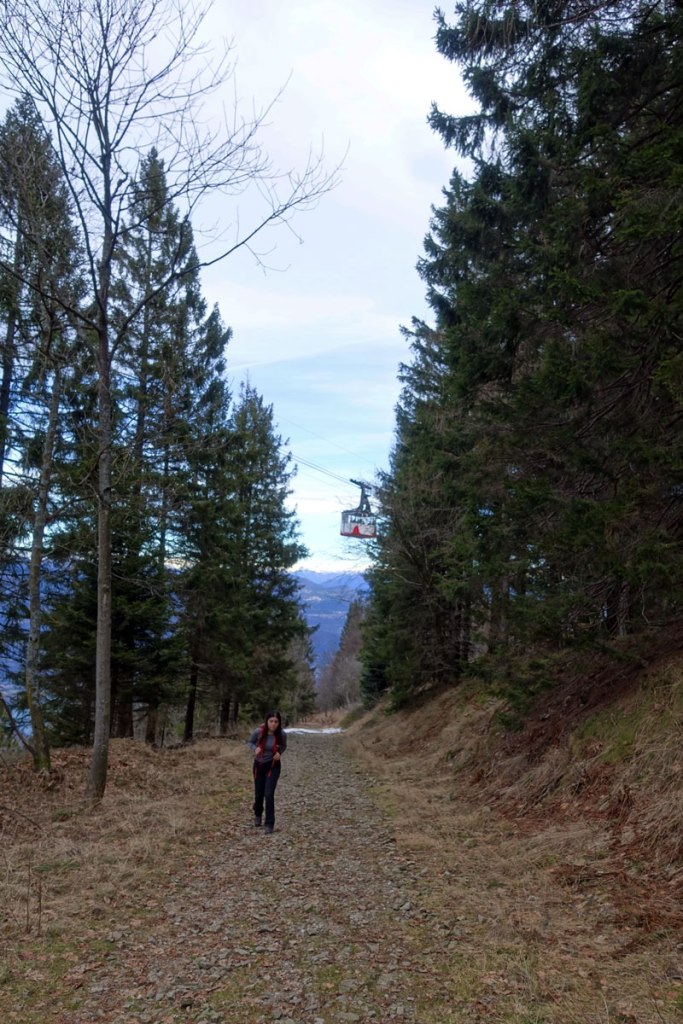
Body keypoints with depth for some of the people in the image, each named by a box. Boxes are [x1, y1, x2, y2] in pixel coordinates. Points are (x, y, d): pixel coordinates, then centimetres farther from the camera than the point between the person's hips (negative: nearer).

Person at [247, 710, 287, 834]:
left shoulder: (282, 734, -19)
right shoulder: (258, 732, -22)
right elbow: (250, 742, -2)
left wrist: (280, 753, -18)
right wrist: (255, 748, -23)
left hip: (273, 766, -1)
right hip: (259, 765, 1)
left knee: (269, 794, -14)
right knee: (259, 794, 13)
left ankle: (269, 824, 0)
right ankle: (257, 815, 45)